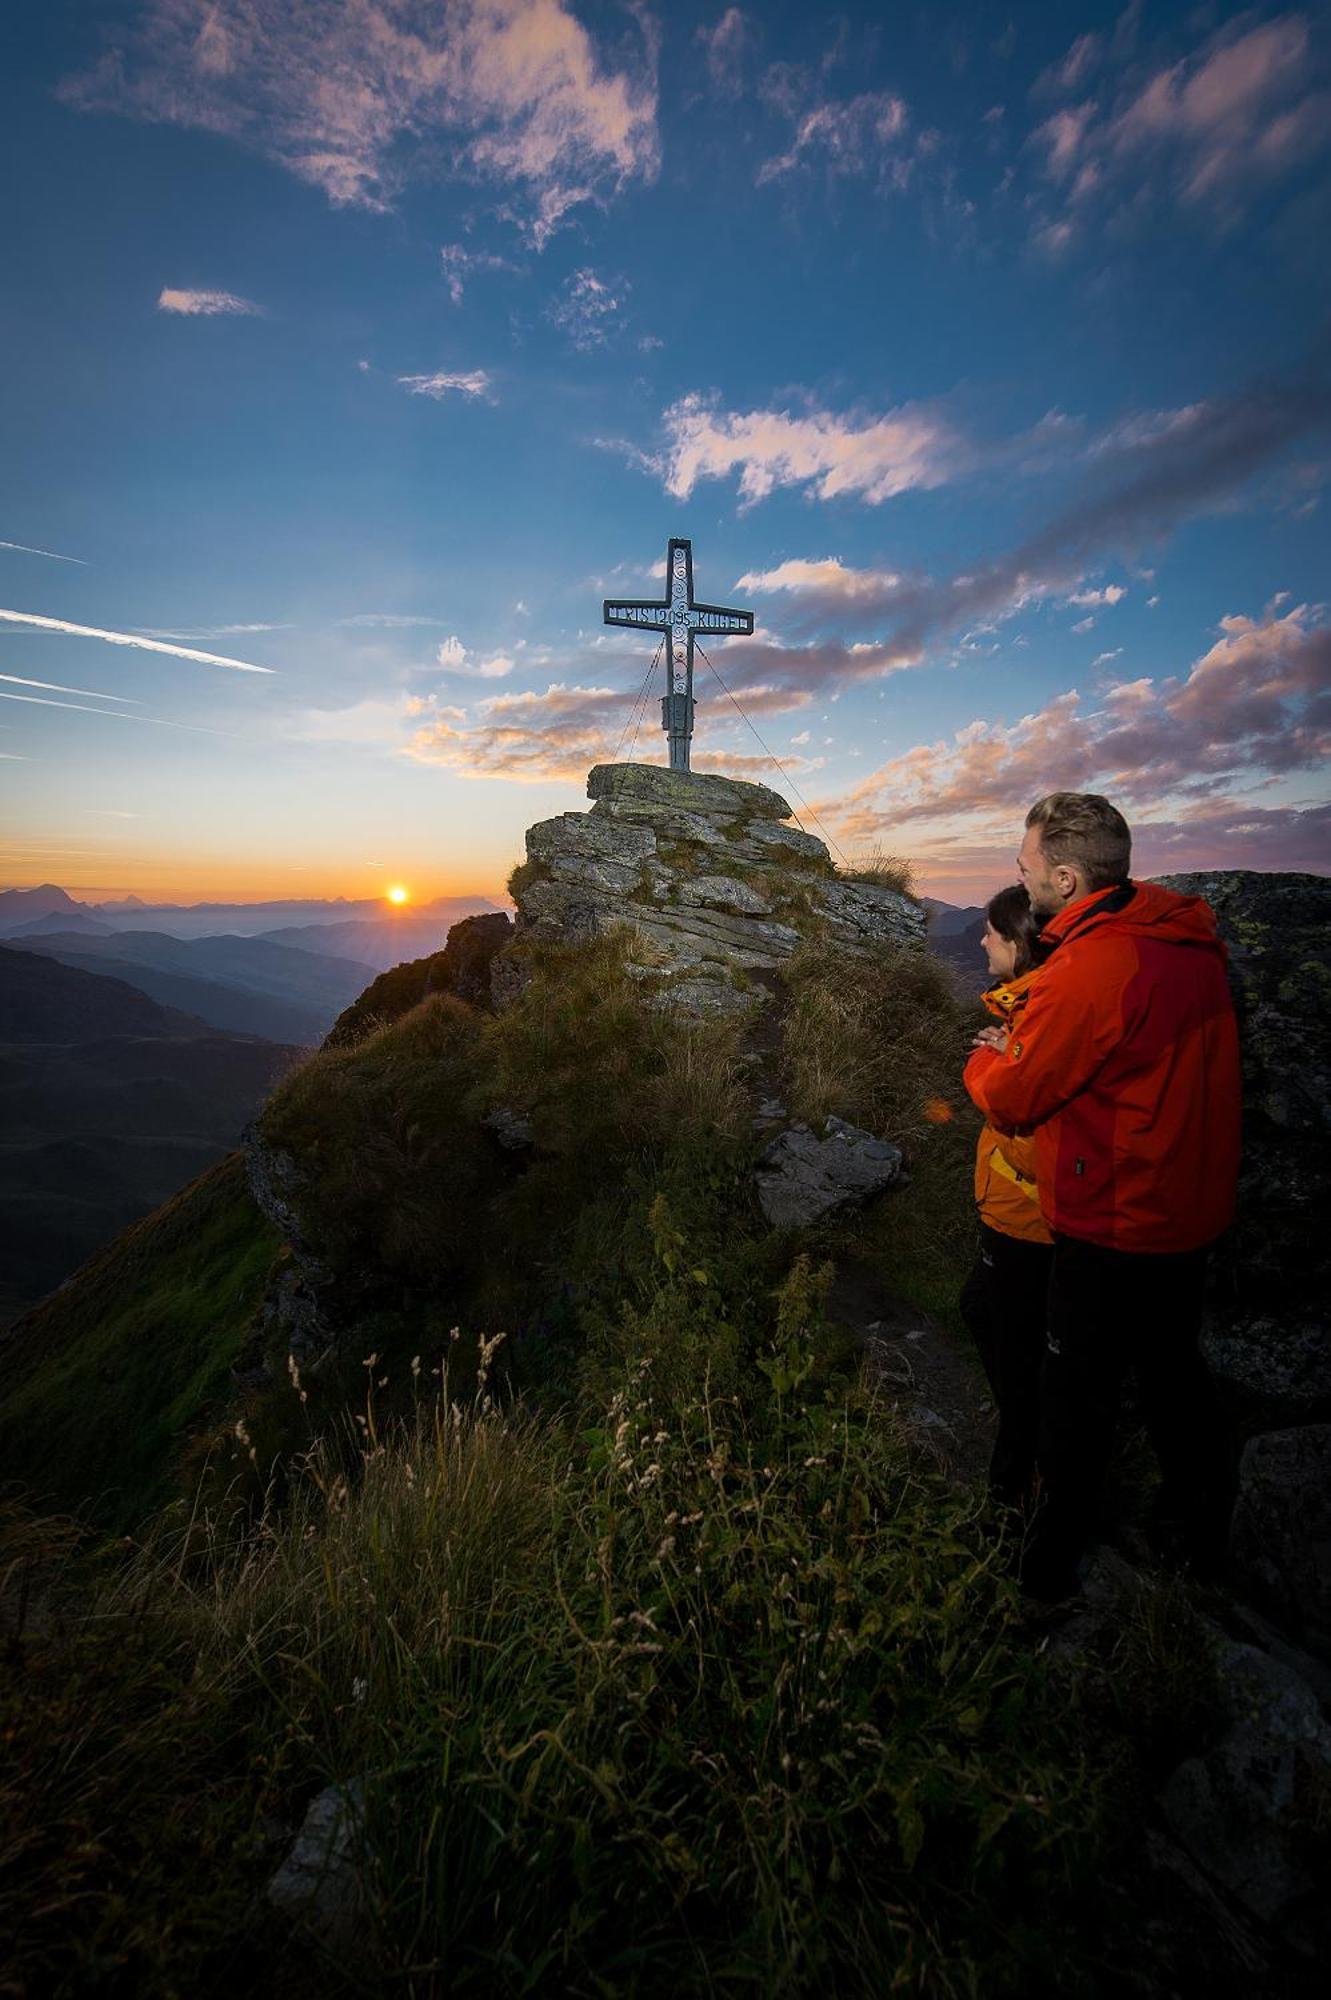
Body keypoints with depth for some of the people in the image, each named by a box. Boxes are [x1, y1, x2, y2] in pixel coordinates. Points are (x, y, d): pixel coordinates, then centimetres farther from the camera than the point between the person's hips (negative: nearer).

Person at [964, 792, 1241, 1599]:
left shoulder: (1095, 967, -29)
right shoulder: (1189, 938, 0)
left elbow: (1014, 1098, -21)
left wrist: (988, 1059, 1)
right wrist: (1025, 1044, 2)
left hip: (1114, 1223, -8)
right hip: (1190, 1207, 8)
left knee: (1079, 1390, 11)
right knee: (1174, 1364, 26)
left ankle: (1057, 1553, 32)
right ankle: (1203, 1520, 48)